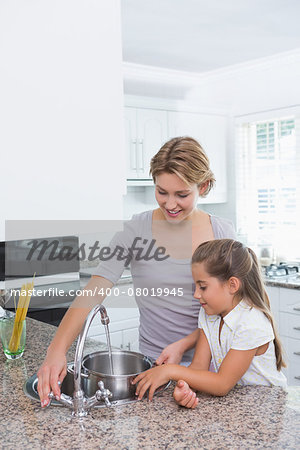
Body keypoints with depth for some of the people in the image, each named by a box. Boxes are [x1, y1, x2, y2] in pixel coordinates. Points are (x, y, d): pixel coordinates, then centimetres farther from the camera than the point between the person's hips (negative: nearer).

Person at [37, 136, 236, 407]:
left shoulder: (222, 232, -5)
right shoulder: (136, 230, -10)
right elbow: (94, 291, -18)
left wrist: (184, 344, -18)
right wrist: (57, 350, -31)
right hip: (153, 362, -1)